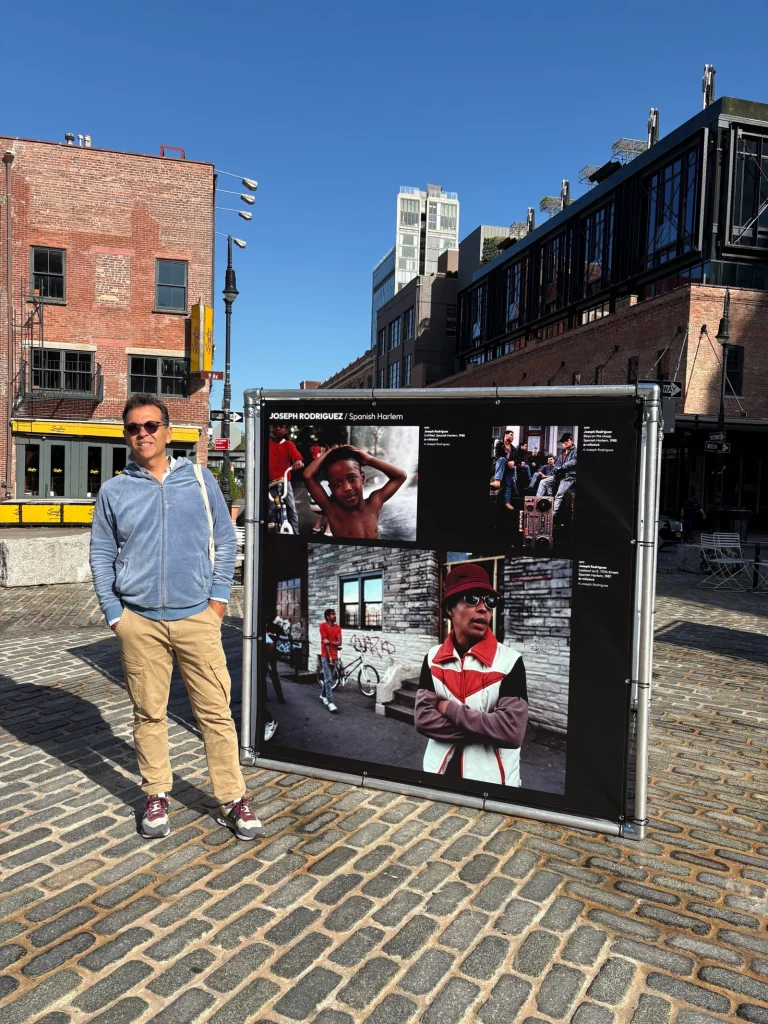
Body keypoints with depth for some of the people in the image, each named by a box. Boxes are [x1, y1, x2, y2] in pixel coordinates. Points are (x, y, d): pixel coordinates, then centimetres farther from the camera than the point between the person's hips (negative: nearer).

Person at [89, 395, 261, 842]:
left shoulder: (201, 480, 3)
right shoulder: (114, 491, 4)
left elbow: (225, 540, 6)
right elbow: (101, 556, 8)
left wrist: (219, 597, 0)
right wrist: (115, 614, 1)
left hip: (197, 617, 0)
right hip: (140, 622, 1)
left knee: (217, 711, 3)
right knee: (149, 713, 11)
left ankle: (233, 799, 14)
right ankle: (157, 796, 27)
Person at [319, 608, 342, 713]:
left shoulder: (338, 627, 7)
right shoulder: (323, 626, -10)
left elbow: (339, 643, -2)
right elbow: (325, 643, -14)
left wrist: (330, 642, -19)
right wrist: (329, 657, -16)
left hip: (334, 656, 6)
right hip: (325, 656, -6)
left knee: (328, 678, 17)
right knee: (329, 679, -11)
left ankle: (323, 695, 35)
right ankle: (330, 702, -13)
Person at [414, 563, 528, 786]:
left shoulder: (510, 661, -12)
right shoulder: (433, 658, -1)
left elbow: (512, 731, -21)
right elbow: (422, 718, -9)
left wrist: (451, 710, -16)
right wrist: (483, 730, -18)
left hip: (491, 777, -3)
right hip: (440, 770, 3)